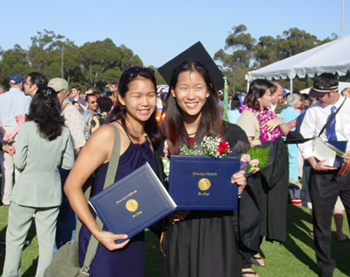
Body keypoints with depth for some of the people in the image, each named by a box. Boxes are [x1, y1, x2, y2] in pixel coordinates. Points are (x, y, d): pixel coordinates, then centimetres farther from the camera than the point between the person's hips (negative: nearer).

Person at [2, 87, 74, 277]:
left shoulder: (26, 128, -13)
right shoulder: (64, 132, -4)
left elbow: (19, 163, -12)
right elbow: (69, 163, 2)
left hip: (26, 190, -2)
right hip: (51, 192, 3)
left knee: (14, 239, 13)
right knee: (47, 240, 12)